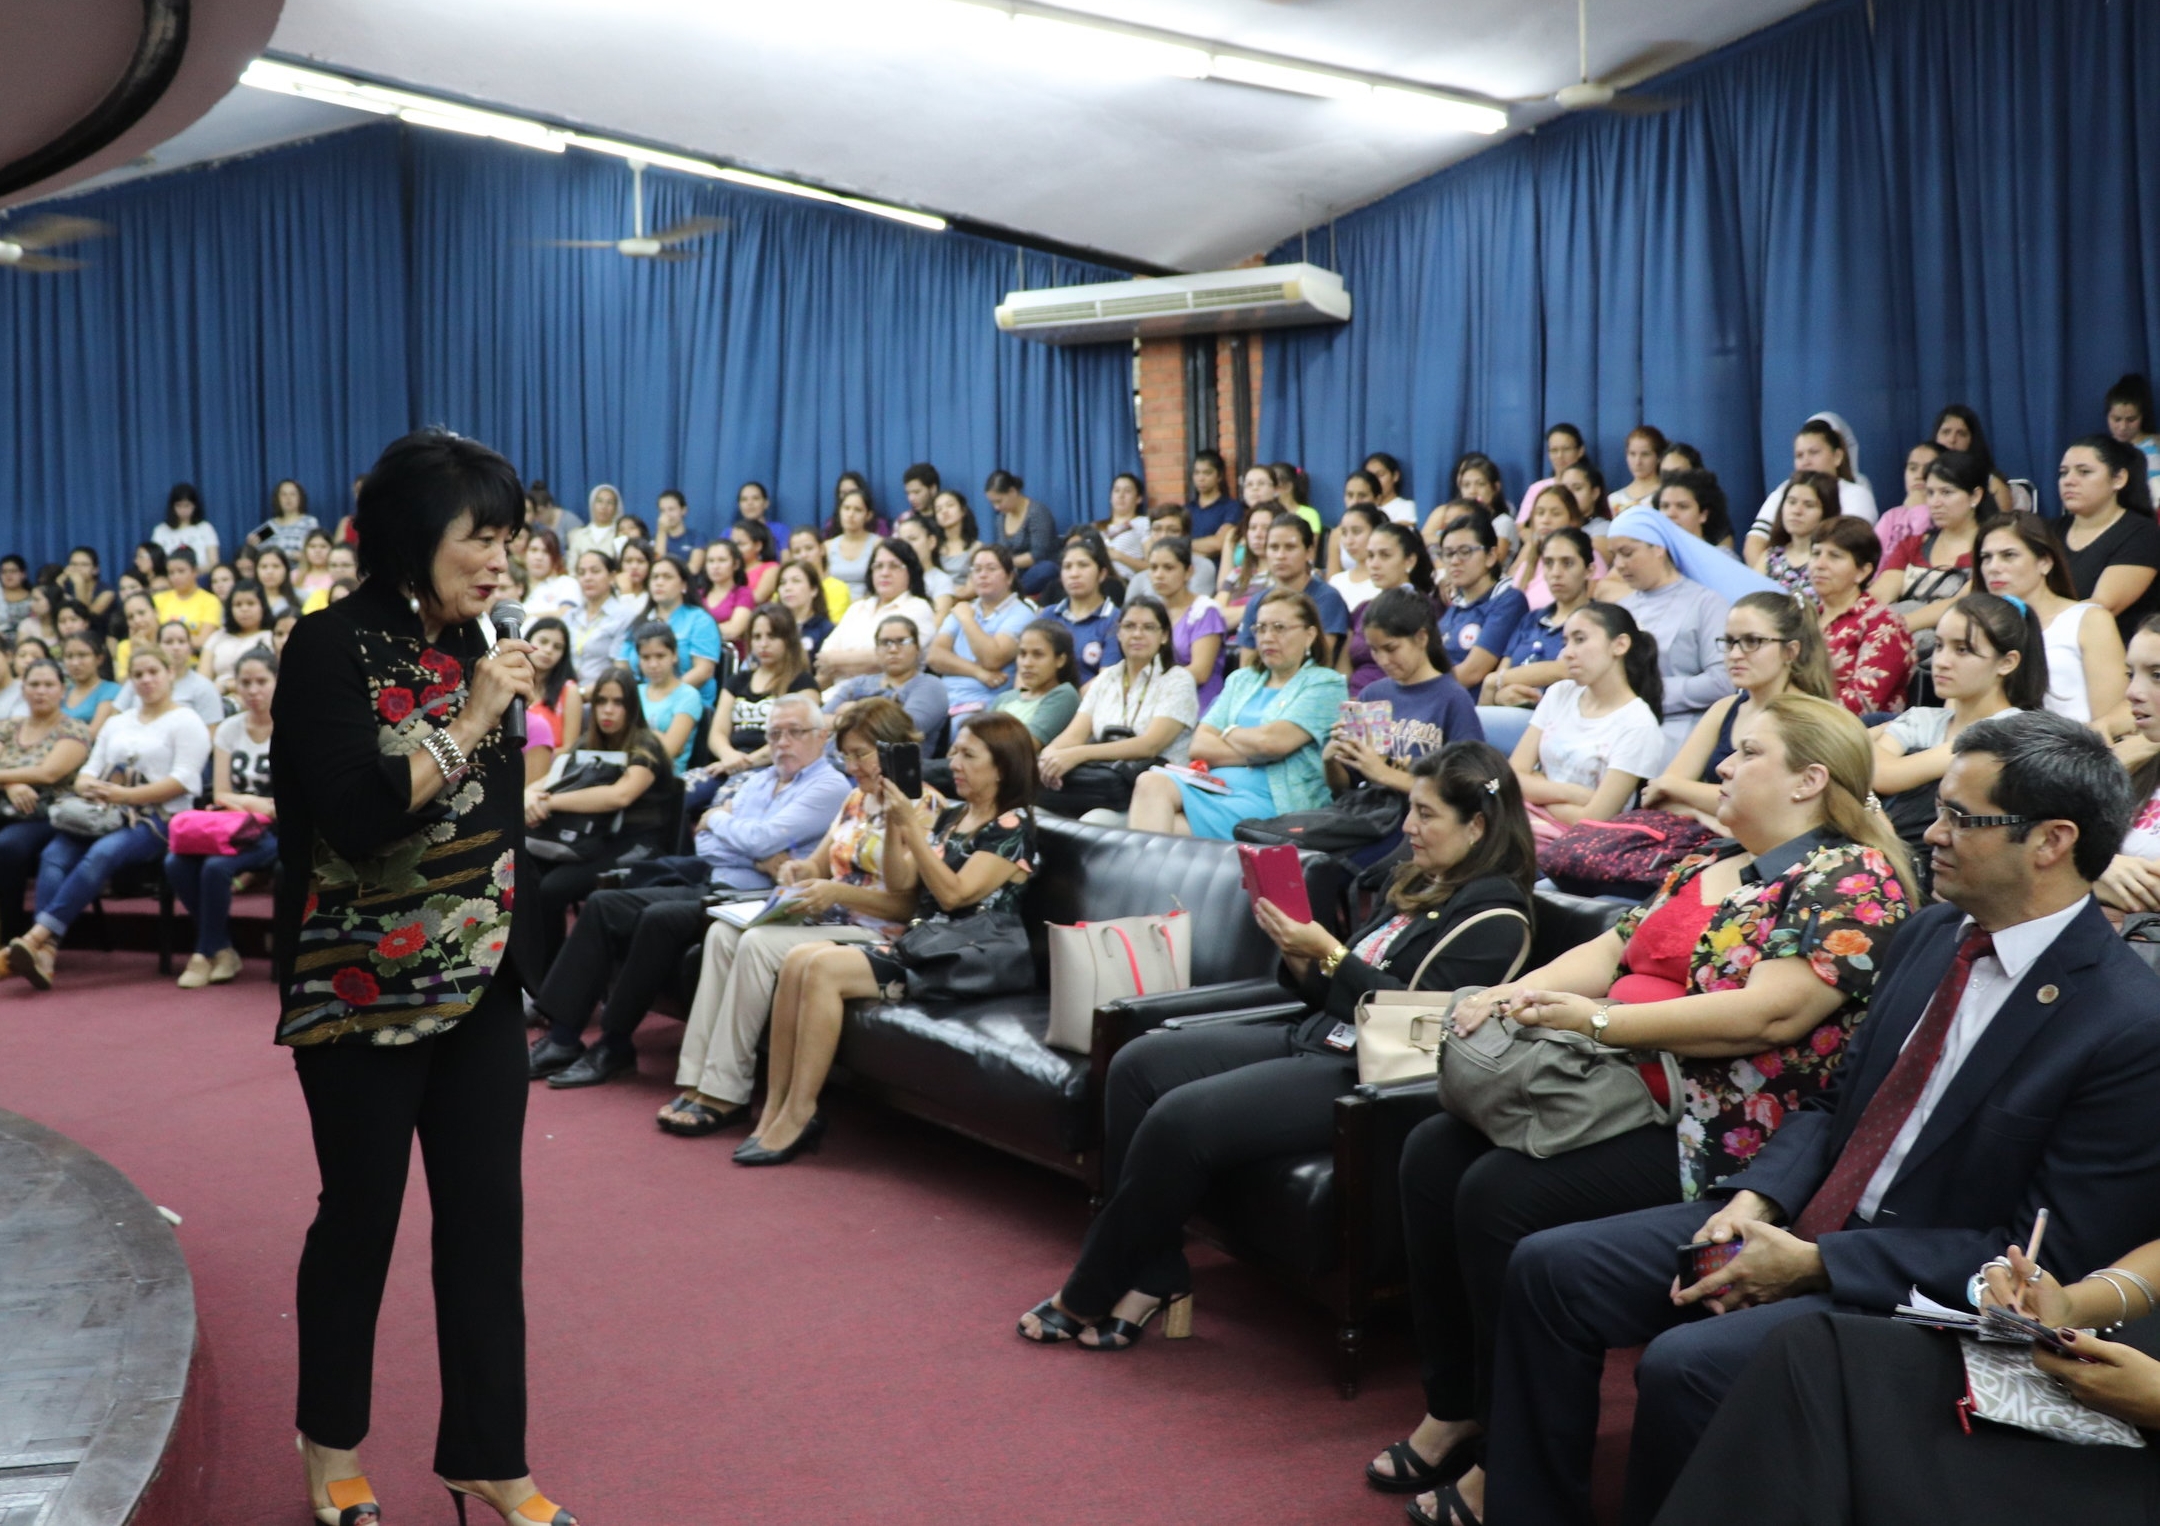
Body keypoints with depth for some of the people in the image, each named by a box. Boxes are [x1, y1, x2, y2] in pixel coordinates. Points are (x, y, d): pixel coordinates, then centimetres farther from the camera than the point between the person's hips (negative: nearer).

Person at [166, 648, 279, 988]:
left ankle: (205, 954, -12)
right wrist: (255, 803, -12)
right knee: (176, 863, -23)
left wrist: (241, 802, -12)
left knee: (216, 866, -31)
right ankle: (224, 950, -9)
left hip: (276, 832, -5)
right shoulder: (229, 729, 12)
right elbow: (220, 794, 7)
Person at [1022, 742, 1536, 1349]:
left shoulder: (1493, 914, -8)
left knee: (1180, 1118, -24)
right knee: (1138, 1064, -5)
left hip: (1366, 1075, -10)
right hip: (1313, 1036, 10)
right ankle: (1153, 1278, -4)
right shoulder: (1414, 885, 19)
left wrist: (1328, 954, -20)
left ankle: (1090, 1294, -6)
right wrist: (1299, 956, 0)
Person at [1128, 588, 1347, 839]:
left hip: (1272, 802, -6)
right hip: (1215, 785, 6)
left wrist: (1229, 733, 8)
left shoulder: (1325, 684, 5)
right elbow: (1200, 745, 10)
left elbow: (1272, 742, -11)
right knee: (1151, 783, -27)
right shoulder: (1241, 680, 23)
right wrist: (1254, 754, -6)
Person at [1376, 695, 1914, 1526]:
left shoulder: (1853, 879, -9)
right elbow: (1612, 950, 16)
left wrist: (1598, 1020, -21)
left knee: (1500, 1193, -23)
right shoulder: (1705, 864, 19)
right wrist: (1517, 991, -6)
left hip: (1719, 1132, -9)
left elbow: (1769, 1013, -21)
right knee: (1435, 1151, -6)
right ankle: (1454, 1409, 5)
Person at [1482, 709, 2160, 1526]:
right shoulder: (1930, 933, 5)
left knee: (1684, 1363, -29)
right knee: (1547, 1268, -4)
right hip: (1798, 1219, 7)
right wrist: (1755, 1199, -7)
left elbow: (2051, 1252, -17)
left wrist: (1816, 1264, -19)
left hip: (1922, 1288, -7)